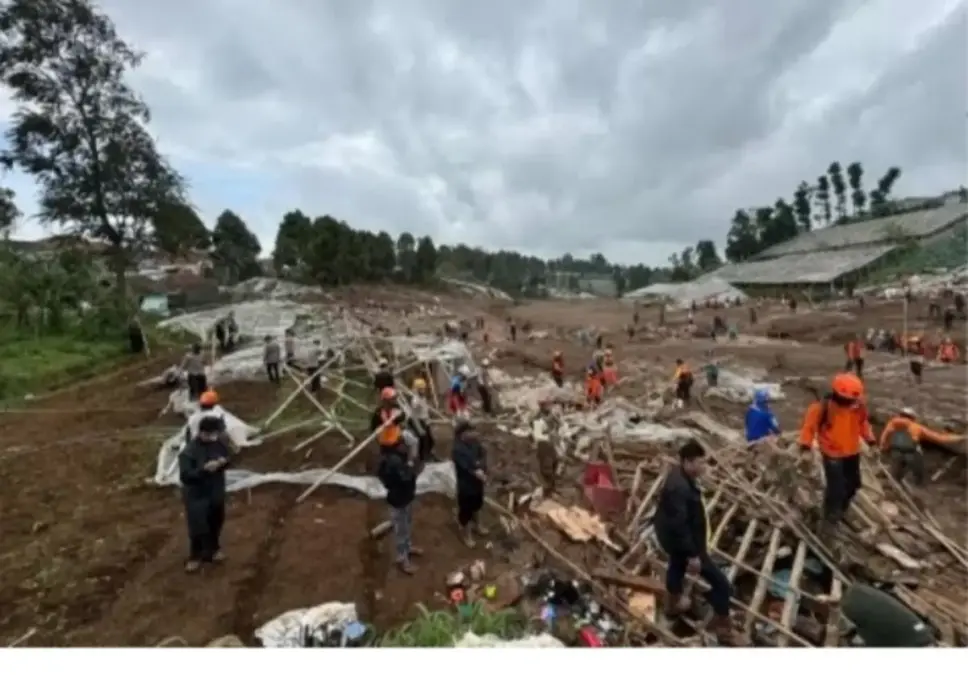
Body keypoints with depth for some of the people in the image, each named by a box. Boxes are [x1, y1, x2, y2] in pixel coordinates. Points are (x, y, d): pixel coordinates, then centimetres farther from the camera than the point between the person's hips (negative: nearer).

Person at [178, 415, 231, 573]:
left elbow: (227, 458, 5)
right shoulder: (189, 452, -24)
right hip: (196, 495, -5)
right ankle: (195, 556, 32)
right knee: (198, 528, 6)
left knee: (215, 523, 21)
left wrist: (224, 462, -18)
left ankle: (212, 550, 45)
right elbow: (185, 476, -26)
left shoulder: (220, 443, -11)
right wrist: (204, 469, -38)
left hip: (216, 492, 5)